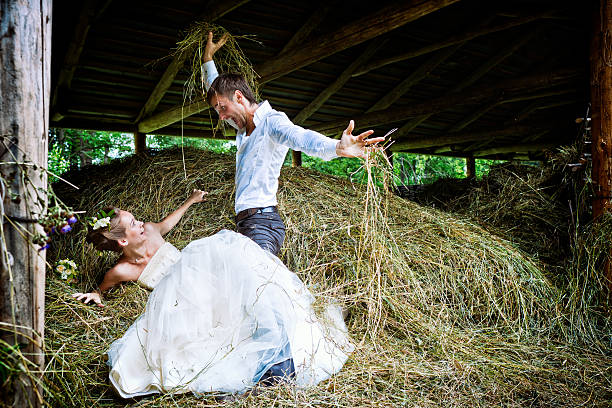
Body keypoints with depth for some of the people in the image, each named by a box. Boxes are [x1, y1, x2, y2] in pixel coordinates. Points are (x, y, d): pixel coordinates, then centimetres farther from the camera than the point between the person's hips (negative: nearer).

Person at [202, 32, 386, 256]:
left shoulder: (272, 121, -6)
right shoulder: (244, 127, 21)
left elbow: (299, 137, -29)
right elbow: (215, 90, 40)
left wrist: (337, 147, -49)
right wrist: (208, 58, 43)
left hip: (262, 223, -9)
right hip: (246, 224, 9)